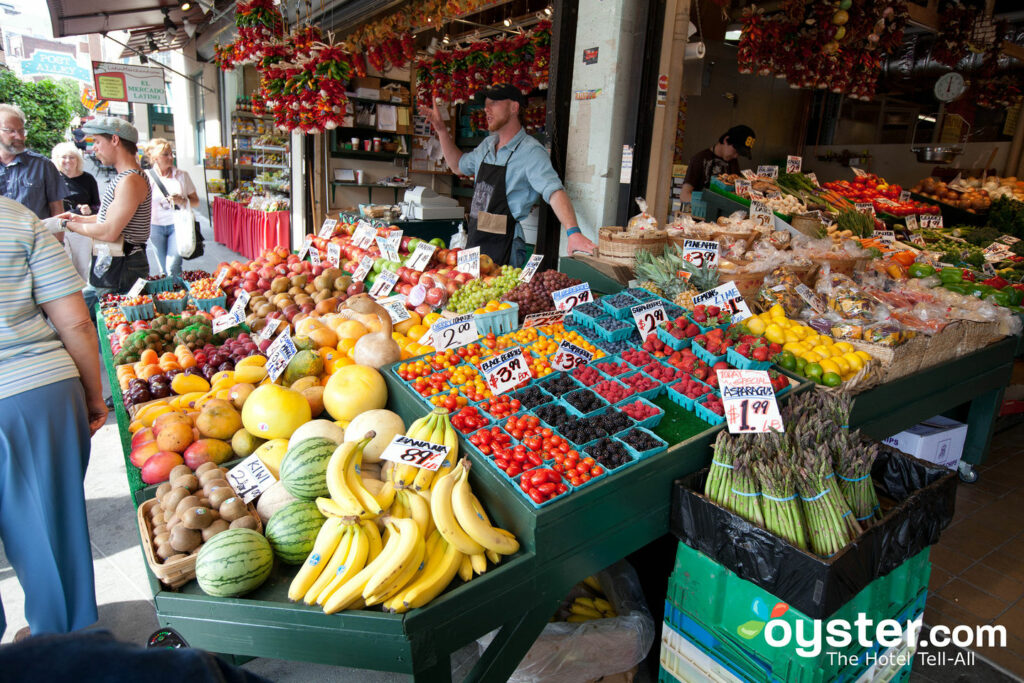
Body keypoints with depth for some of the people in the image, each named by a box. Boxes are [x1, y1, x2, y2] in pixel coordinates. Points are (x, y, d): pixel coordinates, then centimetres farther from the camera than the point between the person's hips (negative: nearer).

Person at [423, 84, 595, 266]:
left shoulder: (530, 151, -13)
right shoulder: (487, 145, 12)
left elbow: (554, 191, -26)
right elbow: (458, 165, 29)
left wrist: (573, 232, -40)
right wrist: (441, 130, 19)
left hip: (503, 245, -8)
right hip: (475, 240, 8)